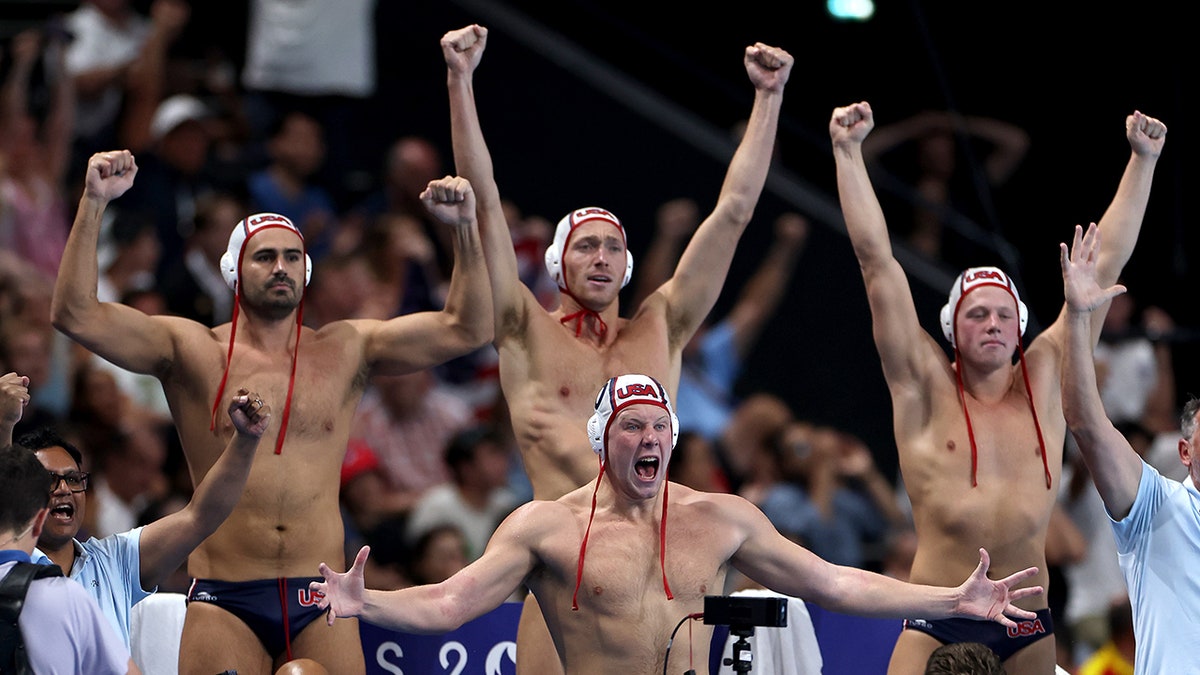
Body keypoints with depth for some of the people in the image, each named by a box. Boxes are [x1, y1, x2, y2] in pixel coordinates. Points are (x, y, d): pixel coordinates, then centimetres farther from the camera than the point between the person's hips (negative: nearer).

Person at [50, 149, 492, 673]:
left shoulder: (343, 352, 11)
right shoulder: (194, 352, 5)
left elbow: (466, 330, 8)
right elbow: (75, 314, -4)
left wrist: (465, 227, -4)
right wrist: (93, 203, -12)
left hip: (319, 600, 2)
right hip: (226, 604, -2)